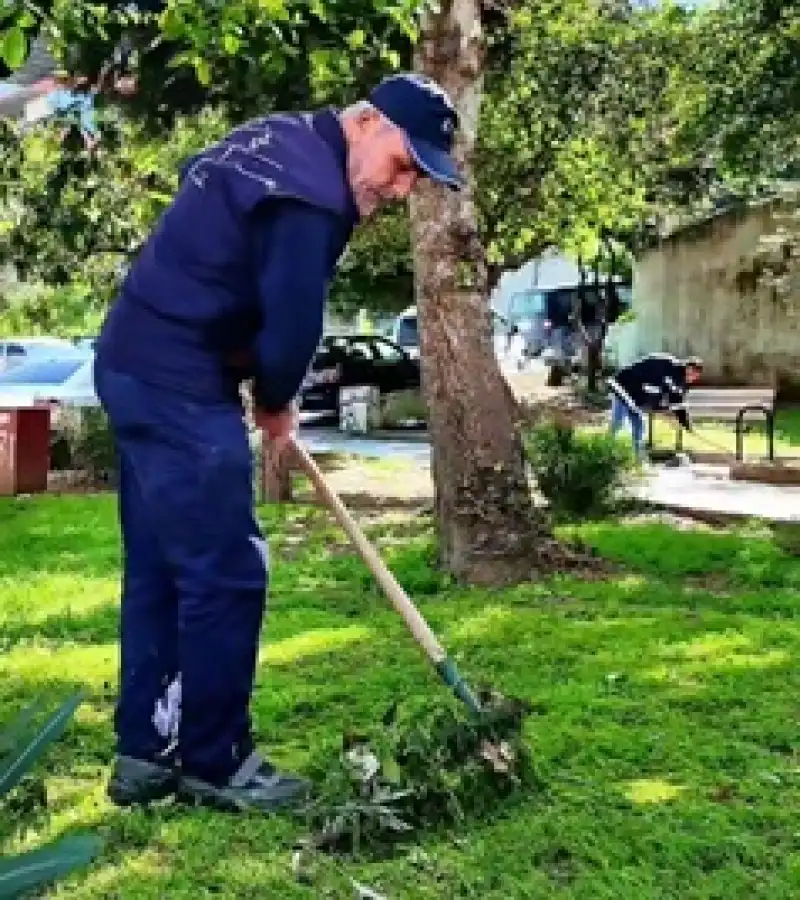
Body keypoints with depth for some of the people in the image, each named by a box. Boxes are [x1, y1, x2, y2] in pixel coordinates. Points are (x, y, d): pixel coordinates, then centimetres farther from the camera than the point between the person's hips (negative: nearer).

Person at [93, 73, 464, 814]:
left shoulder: (279, 138, 14)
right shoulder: (314, 193, -18)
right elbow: (291, 327, -18)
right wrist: (276, 402, 6)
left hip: (135, 362, 10)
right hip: (178, 382, -10)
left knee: (158, 570, 14)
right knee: (225, 574, -3)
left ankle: (144, 753, 22)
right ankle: (214, 762, 9)